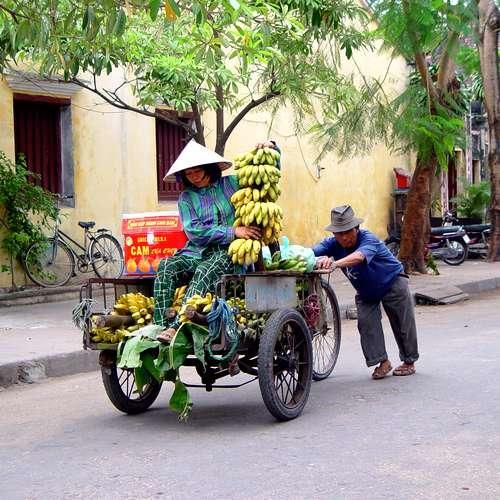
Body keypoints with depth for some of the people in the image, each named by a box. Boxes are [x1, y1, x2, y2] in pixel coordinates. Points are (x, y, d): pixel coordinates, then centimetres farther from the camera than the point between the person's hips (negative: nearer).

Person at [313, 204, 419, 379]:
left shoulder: (368, 239, -36)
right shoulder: (333, 243, -18)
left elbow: (359, 256, -57)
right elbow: (313, 251, -35)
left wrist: (335, 264, -75)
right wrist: (320, 259, -60)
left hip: (392, 283, -5)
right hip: (365, 291, 5)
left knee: (402, 324, 2)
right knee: (366, 323, -10)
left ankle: (409, 361, 20)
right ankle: (382, 362, 0)